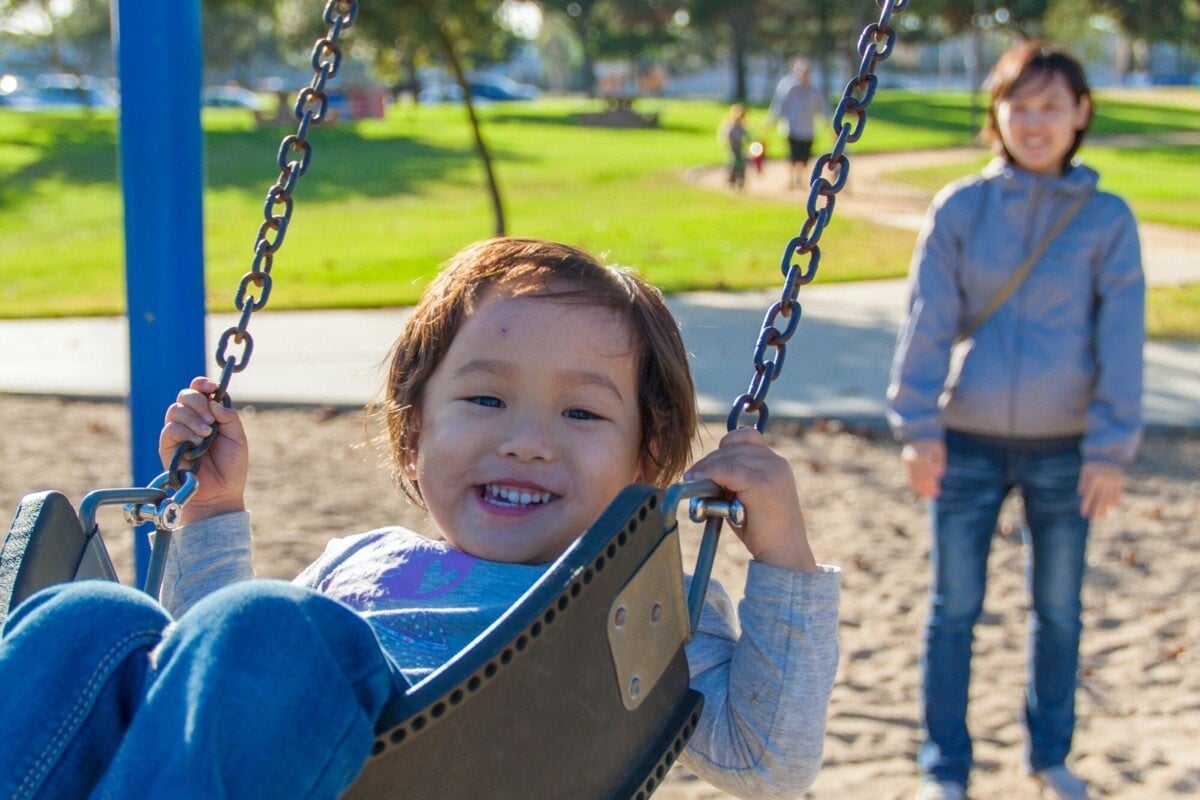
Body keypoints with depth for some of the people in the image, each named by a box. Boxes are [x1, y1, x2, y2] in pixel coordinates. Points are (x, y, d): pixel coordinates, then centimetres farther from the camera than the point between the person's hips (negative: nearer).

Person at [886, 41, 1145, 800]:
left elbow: (1121, 337, -4)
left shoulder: (1107, 219, -2)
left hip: (1064, 449, 1)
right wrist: (918, 424, -10)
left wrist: (1112, 446, -9)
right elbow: (928, 319, -4)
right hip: (968, 444, 0)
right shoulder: (960, 208, -2)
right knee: (955, 609, 5)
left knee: (1059, 609, 13)